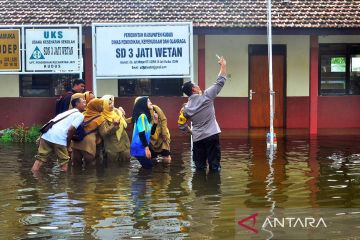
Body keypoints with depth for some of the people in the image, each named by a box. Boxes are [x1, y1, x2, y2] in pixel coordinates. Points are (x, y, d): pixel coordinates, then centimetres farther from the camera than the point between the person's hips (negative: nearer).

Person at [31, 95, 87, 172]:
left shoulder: (67, 112, 32)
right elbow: (71, 130, -5)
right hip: (59, 139, -7)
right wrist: (68, 145, 5)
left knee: (40, 159, 10)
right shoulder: (80, 115, 7)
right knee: (64, 162, 9)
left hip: (47, 135, 7)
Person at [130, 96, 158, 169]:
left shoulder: (146, 116, 14)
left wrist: (155, 122, 2)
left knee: (148, 166, 12)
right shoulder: (142, 116, -16)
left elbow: (151, 132, 16)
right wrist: (146, 148, -21)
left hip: (143, 147, 10)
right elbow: (141, 134, -21)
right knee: (148, 167, -7)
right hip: (139, 147, -10)